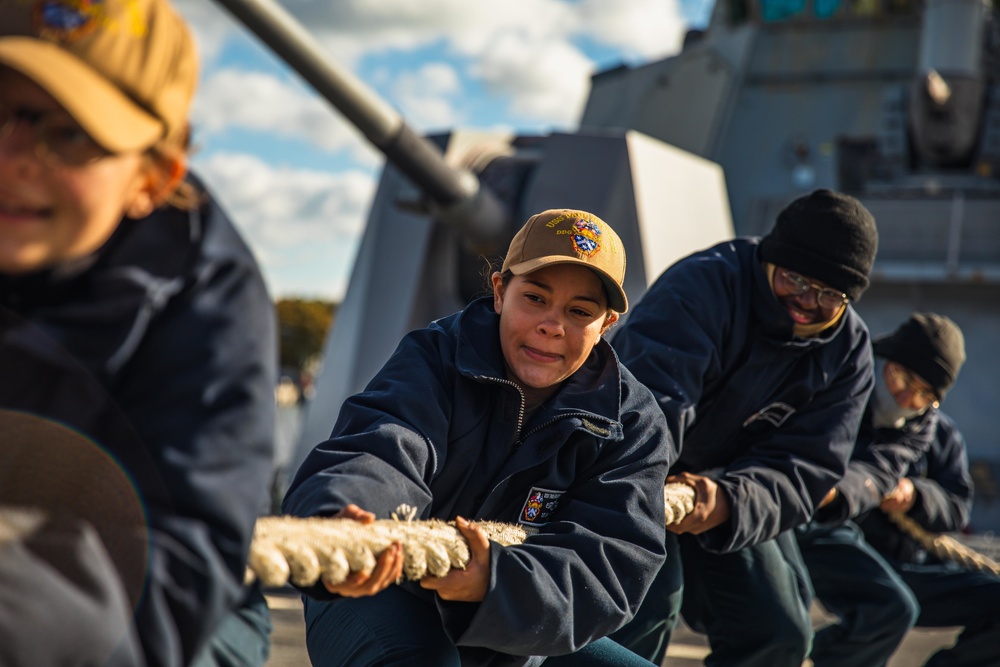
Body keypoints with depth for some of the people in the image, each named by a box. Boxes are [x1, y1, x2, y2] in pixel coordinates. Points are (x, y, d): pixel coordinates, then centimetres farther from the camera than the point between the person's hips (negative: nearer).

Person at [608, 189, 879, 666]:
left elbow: (805, 468, -17)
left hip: (726, 491, 6)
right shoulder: (705, 284, -27)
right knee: (652, 595, -28)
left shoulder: (847, 353, -9)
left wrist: (726, 502, -37)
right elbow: (649, 399, -41)